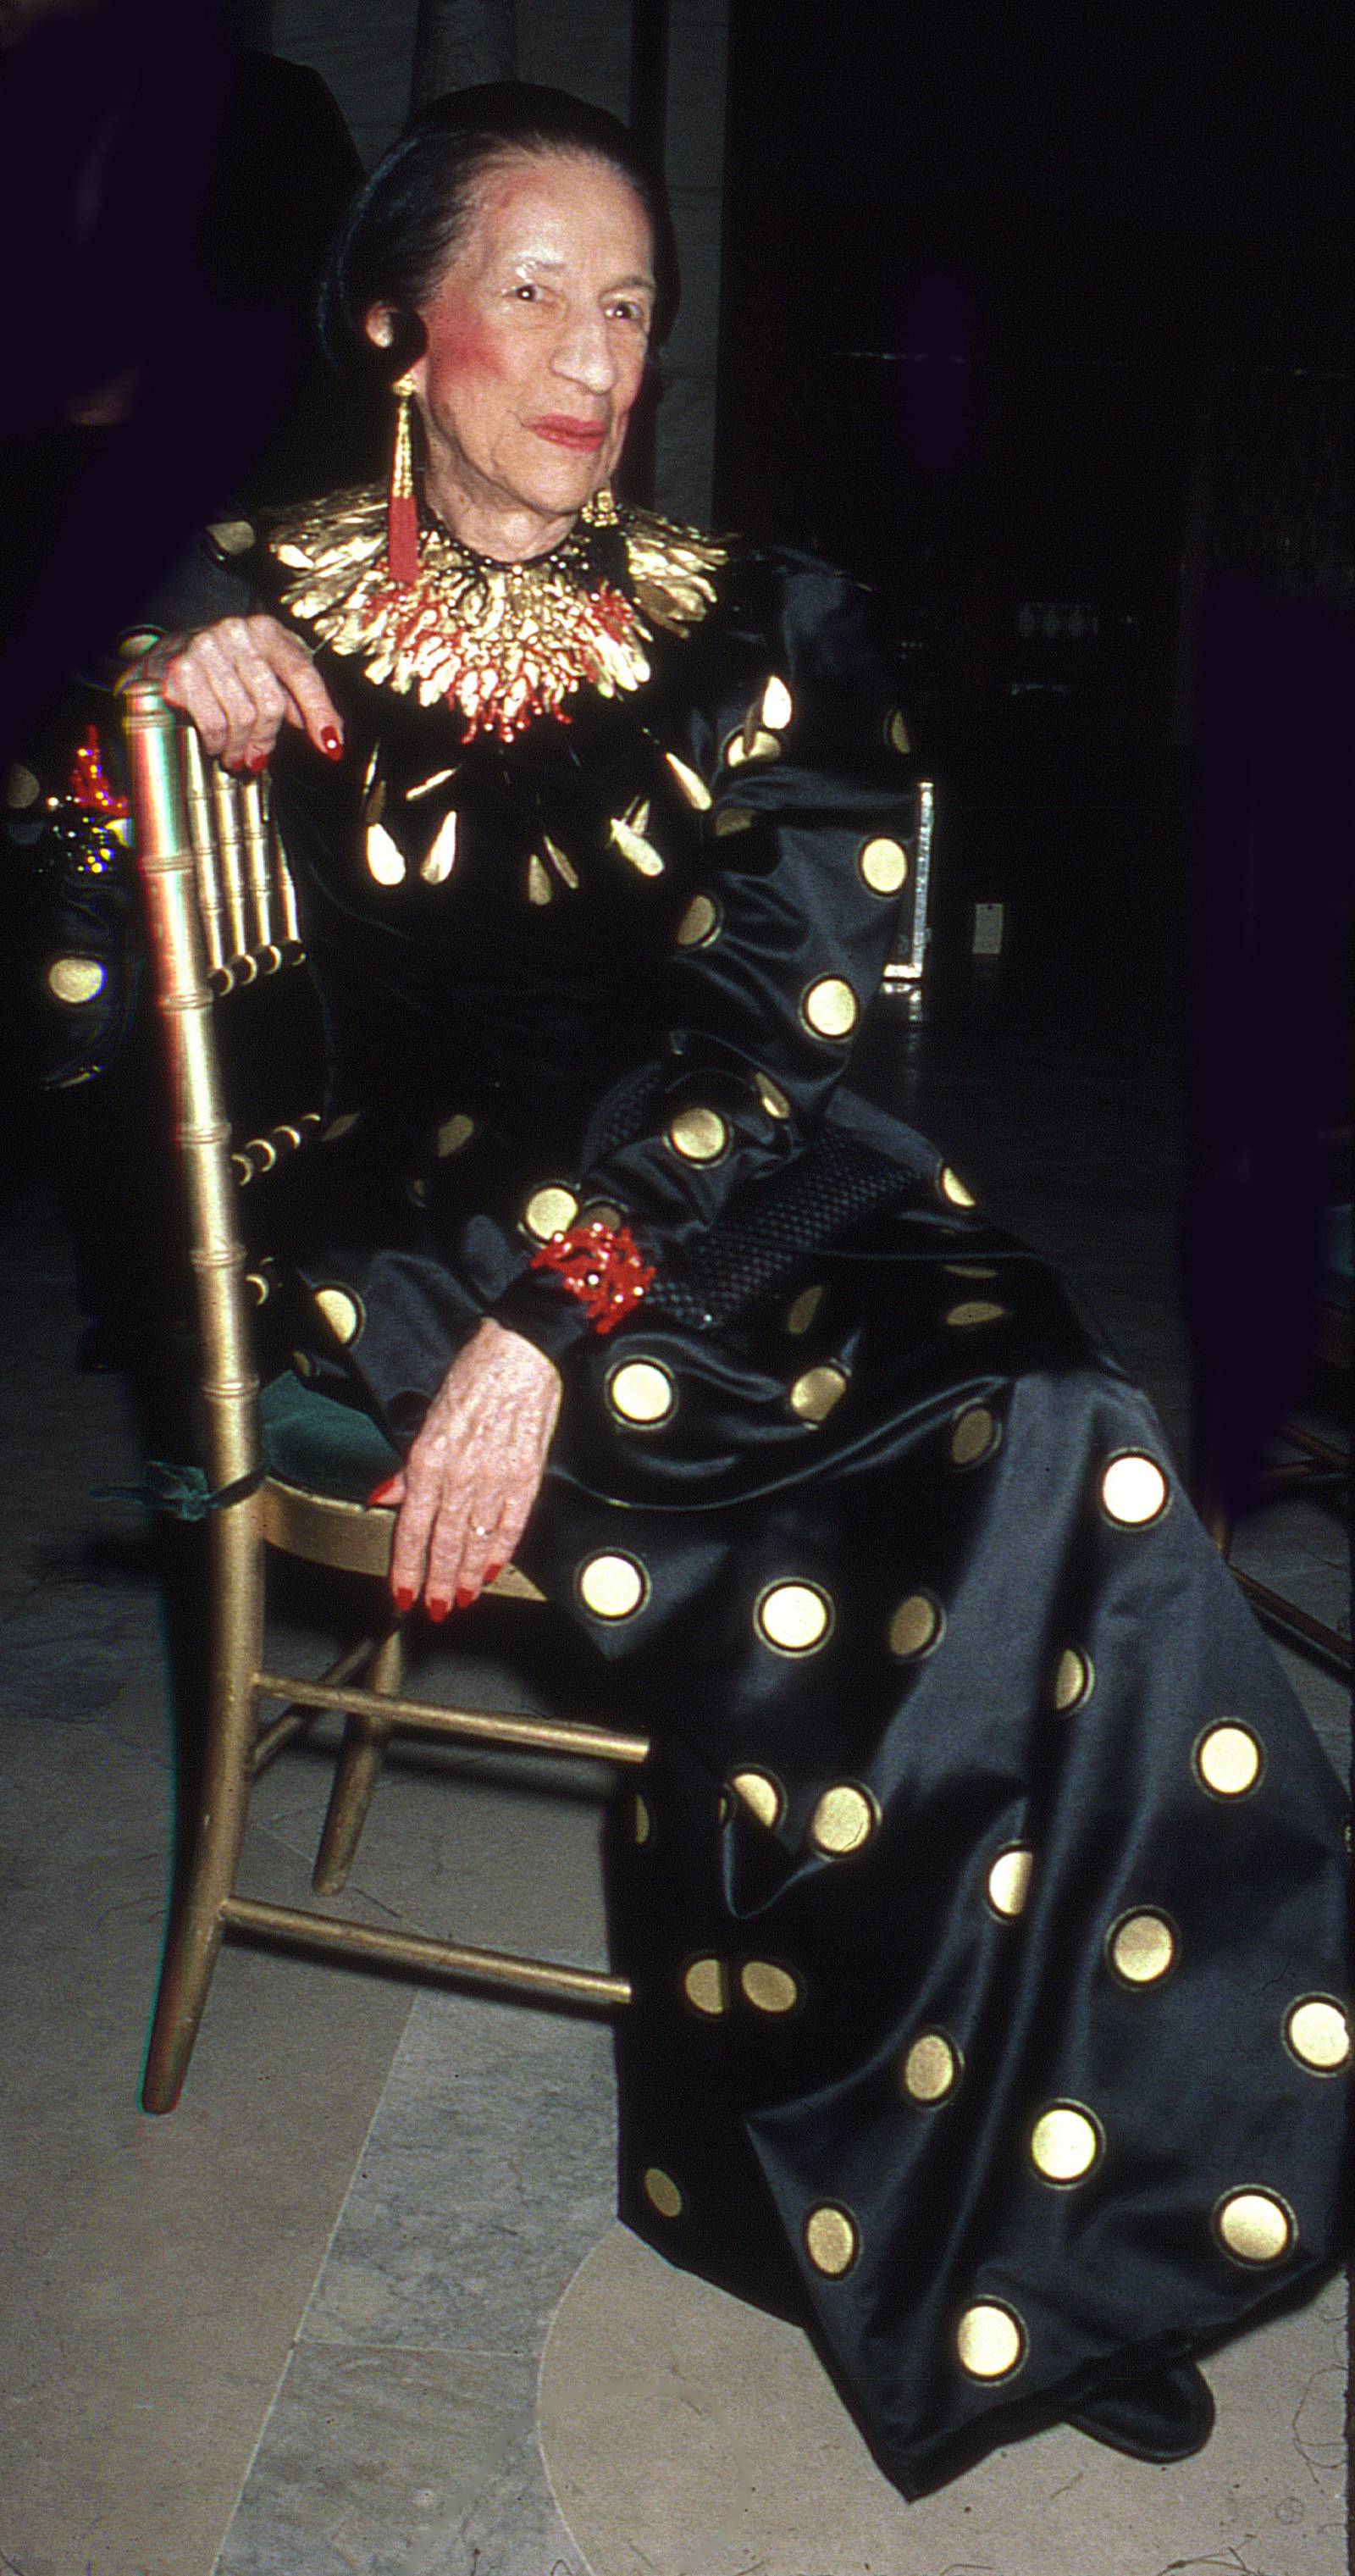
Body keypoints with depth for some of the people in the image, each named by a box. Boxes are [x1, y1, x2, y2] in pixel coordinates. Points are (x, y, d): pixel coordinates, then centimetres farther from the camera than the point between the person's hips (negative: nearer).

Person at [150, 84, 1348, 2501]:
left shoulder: (766, 628, 10)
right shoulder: (273, 614, 10)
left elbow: (763, 1021, -4)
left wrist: (557, 1313, -17)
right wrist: (165, 726, -9)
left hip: (755, 1198, 2)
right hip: (438, 1229, -2)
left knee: (1041, 1433, -26)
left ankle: (1000, 2225, -7)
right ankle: (1034, 2232, -7)